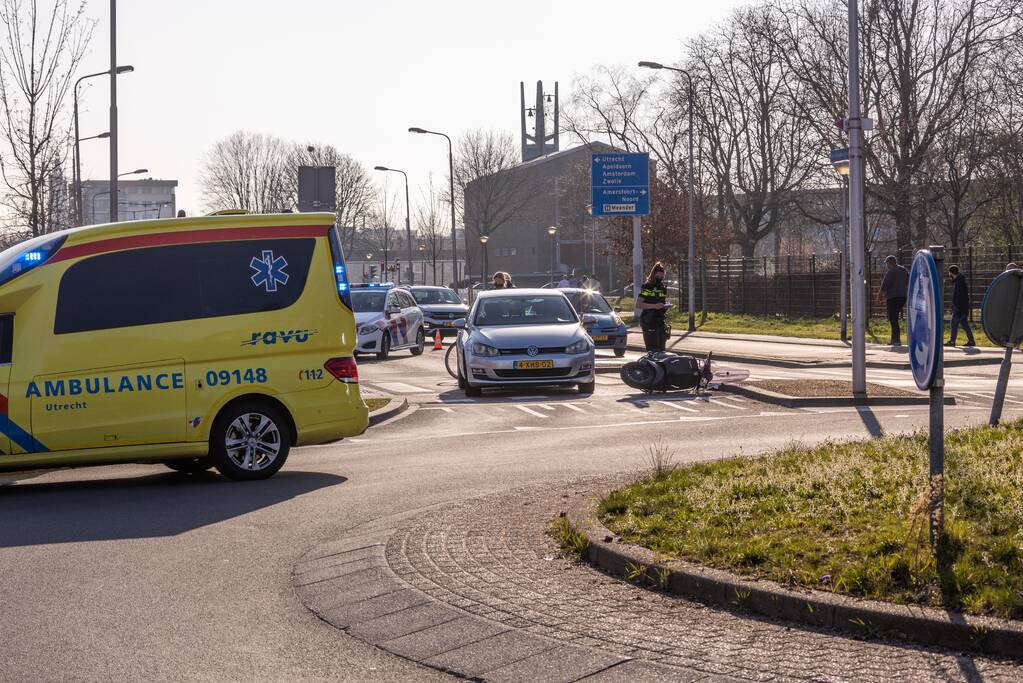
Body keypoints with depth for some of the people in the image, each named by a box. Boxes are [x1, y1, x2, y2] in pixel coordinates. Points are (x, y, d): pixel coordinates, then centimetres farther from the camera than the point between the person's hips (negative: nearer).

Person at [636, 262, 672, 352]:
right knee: (652, 349, -13)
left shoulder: (663, 288, 15)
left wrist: (666, 305, 4)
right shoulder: (647, 287, -5)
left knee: (661, 348, 6)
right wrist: (654, 306, -21)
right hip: (648, 321, -7)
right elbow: (638, 304, -12)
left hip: (660, 320, 7)